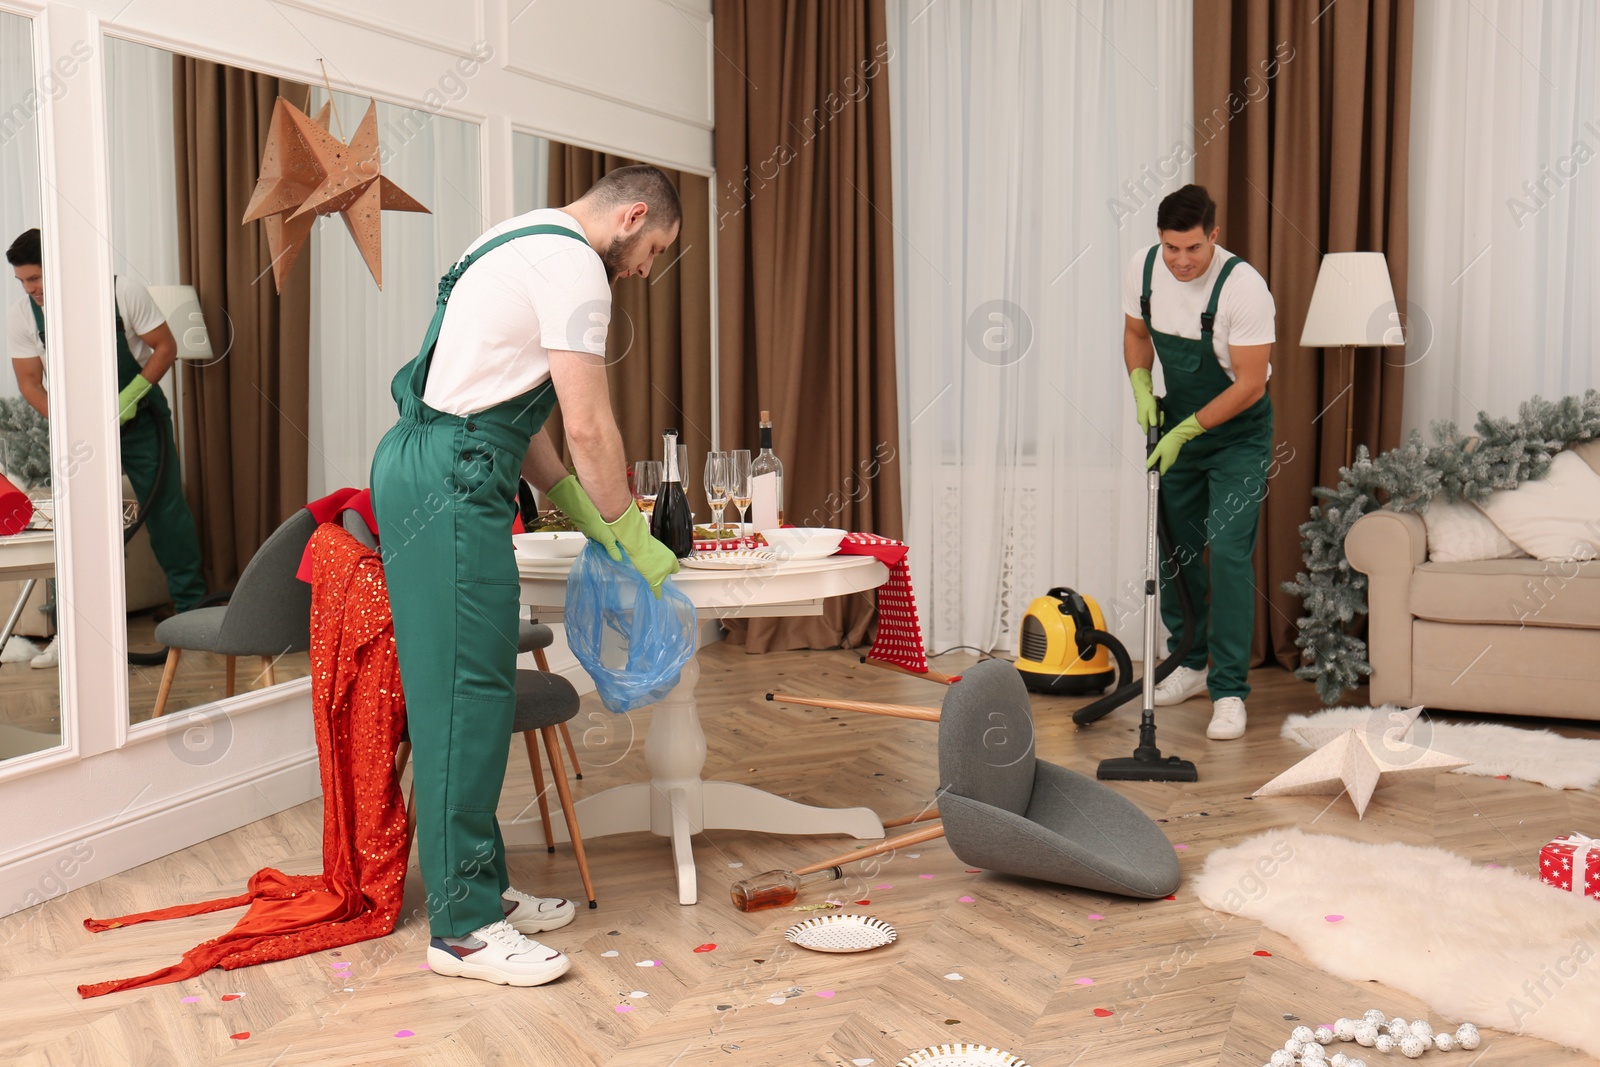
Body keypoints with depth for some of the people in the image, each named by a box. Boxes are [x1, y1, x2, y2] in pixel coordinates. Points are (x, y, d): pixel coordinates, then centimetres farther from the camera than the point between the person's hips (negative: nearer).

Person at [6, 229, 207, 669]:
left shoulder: (122, 291, -19)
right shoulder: (22, 316, -11)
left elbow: (165, 347, -12)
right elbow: (29, 382, -5)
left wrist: (130, 397, -23)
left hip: (140, 416, -2)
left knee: (167, 510, 1)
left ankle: (192, 606, 14)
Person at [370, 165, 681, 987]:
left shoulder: (524, 244, 23)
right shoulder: (573, 261, -9)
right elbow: (589, 427, -13)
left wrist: (584, 515, 21)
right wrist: (633, 541, -2)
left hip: (420, 466, 11)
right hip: (451, 480, -11)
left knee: (464, 691, 12)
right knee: (467, 690, -8)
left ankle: (479, 888, 21)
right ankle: (462, 926, -1)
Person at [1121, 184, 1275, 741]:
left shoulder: (1244, 287, -26)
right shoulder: (1143, 268, -9)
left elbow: (1249, 384, -24)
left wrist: (1183, 433, -24)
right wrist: (1142, 388, -9)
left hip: (1238, 434, -6)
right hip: (1178, 427, 6)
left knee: (1228, 554, -13)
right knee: (1174, 548, 12)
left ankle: (1229, 691, -6)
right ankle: (1192, 662, 30)